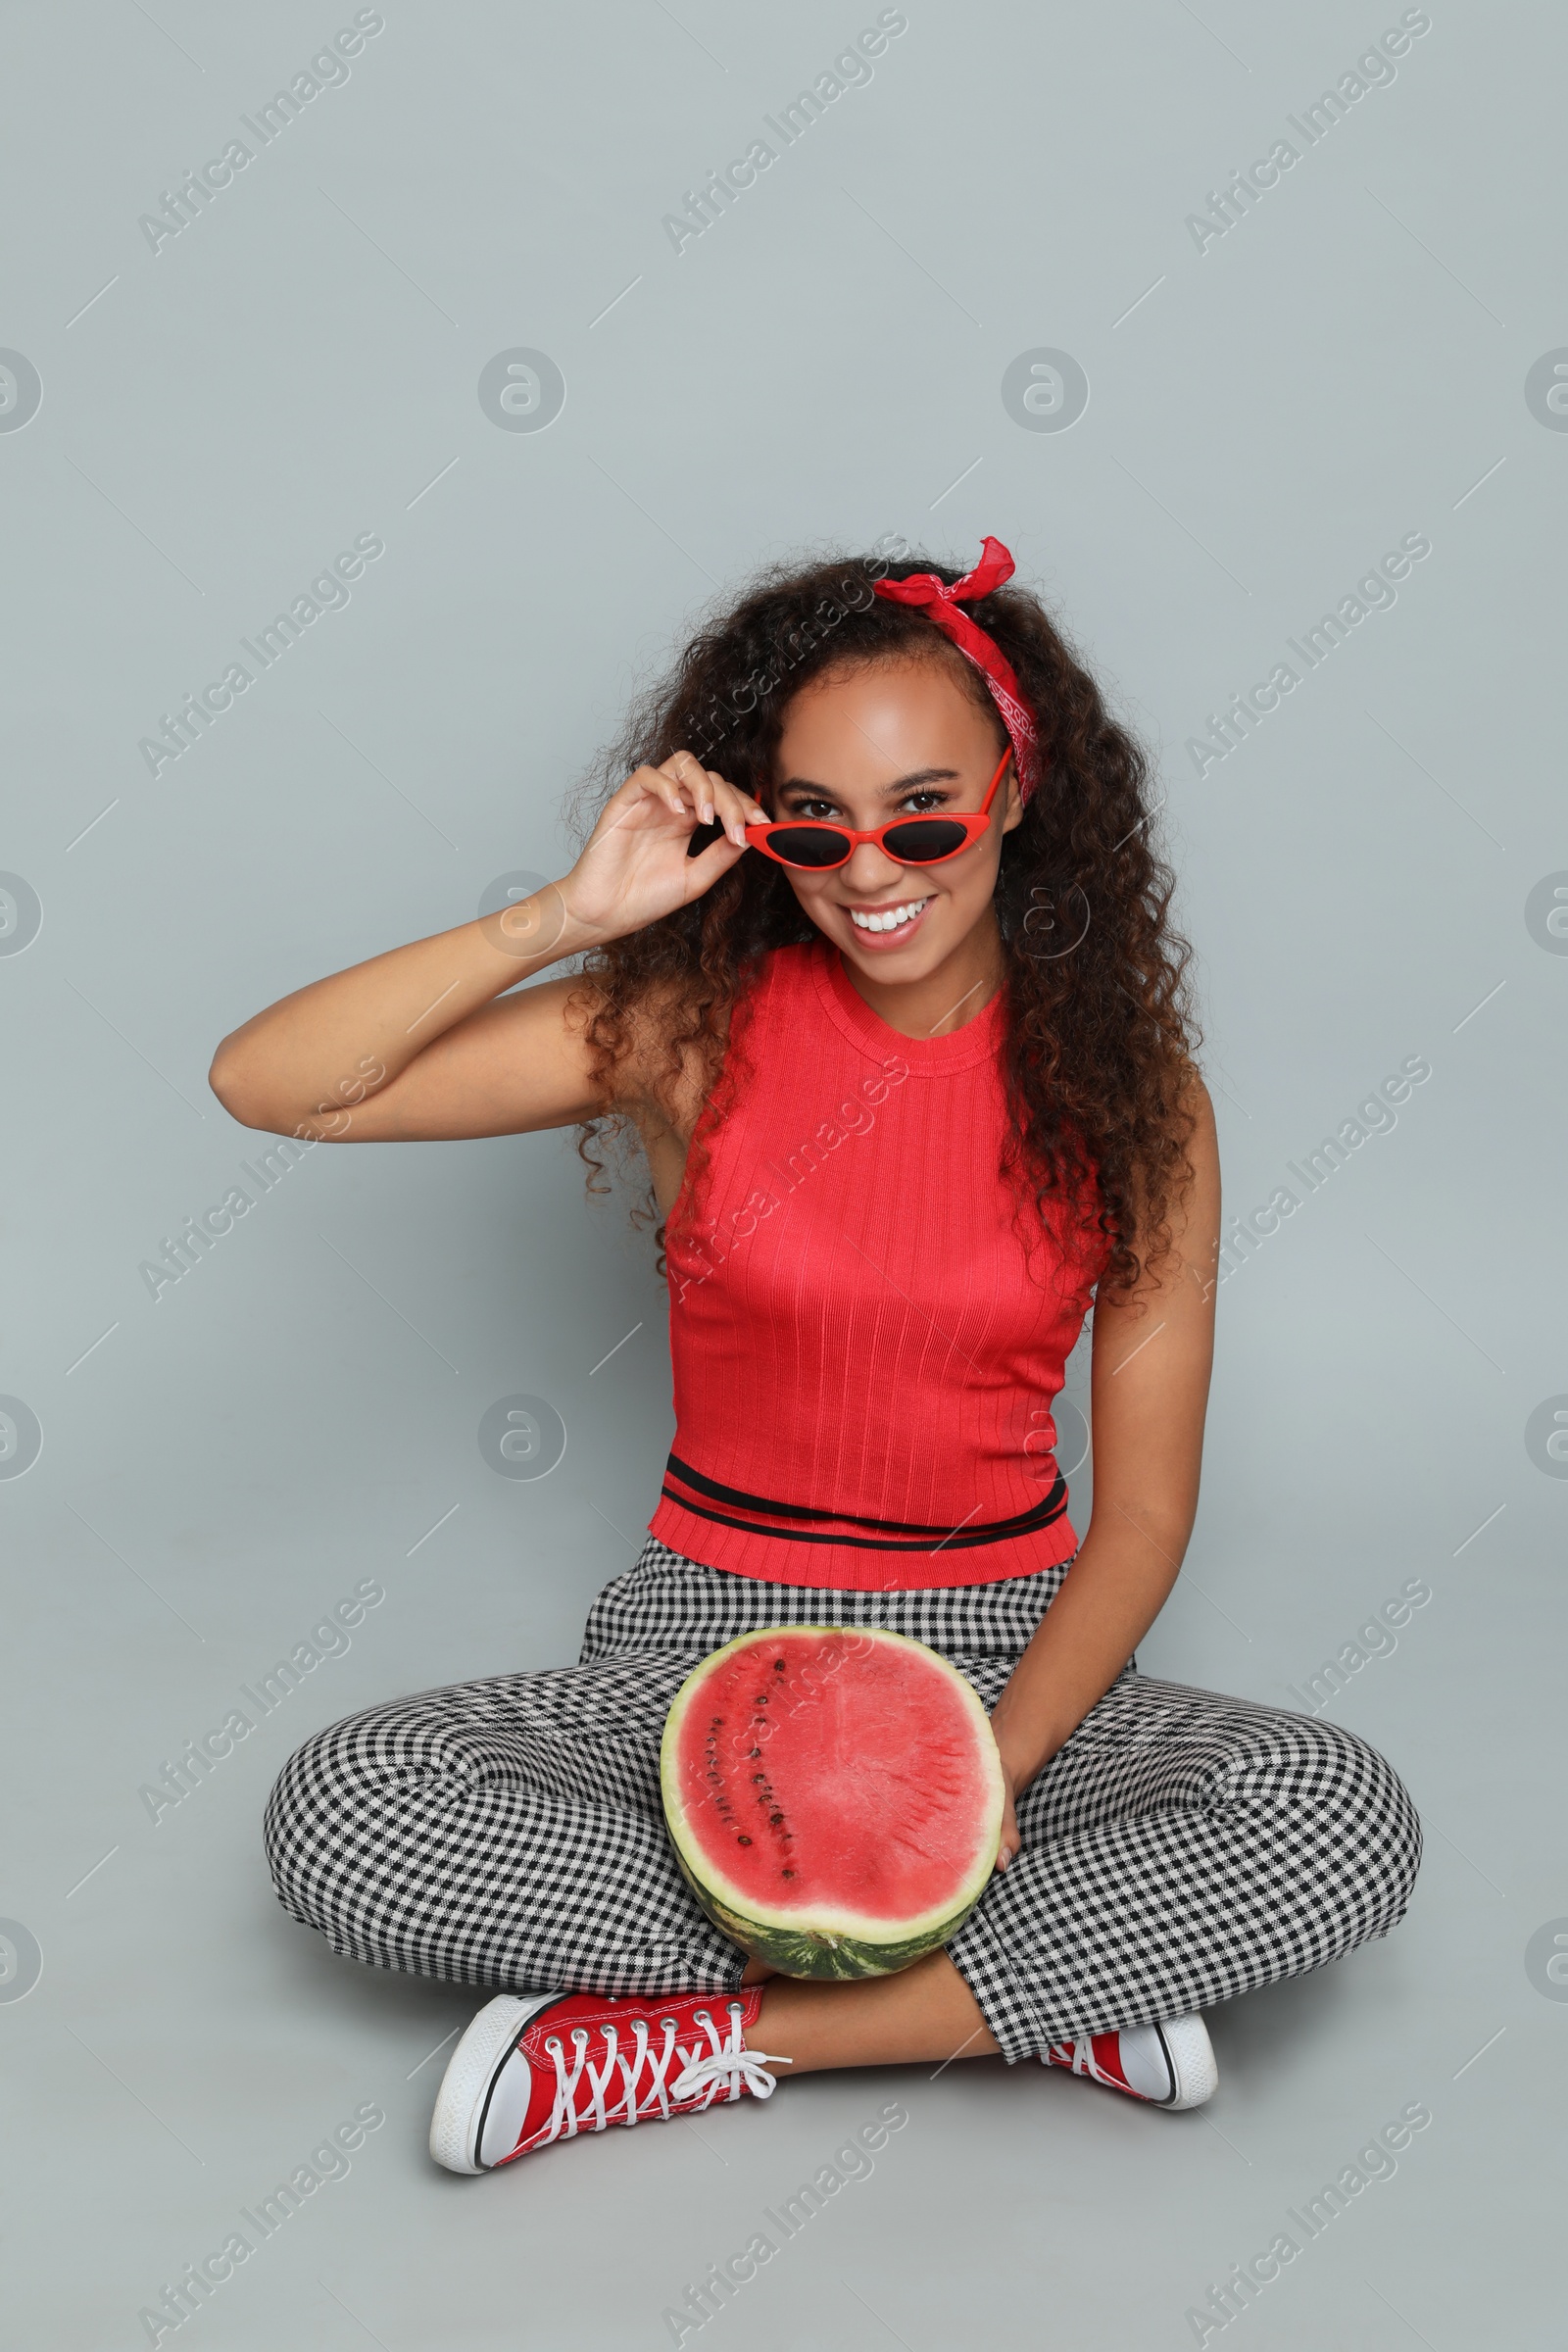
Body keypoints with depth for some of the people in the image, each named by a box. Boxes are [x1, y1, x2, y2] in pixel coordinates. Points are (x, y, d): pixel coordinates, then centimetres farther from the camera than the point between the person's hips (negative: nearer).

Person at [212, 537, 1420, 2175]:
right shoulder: (693, 1028, -6)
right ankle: (1041, 1995, -18)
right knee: (338, 1813, -25)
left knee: (1350, 1824, -26)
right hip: (706, 1639, 1)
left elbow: (1143, 1513, -3)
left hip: (1007, 1654, 0)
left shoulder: (1125, 1094, -5)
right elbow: (267, 1084, -12)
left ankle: (698, 2036, -20)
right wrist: (567, 918, -22)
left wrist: (995, 1767, -19)